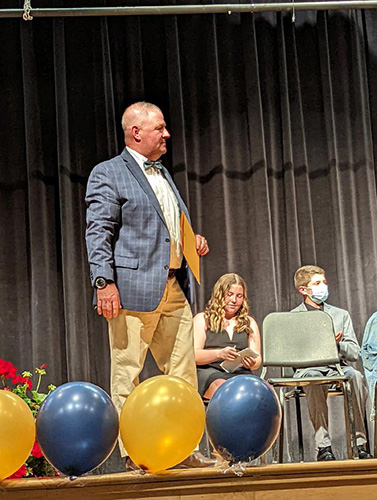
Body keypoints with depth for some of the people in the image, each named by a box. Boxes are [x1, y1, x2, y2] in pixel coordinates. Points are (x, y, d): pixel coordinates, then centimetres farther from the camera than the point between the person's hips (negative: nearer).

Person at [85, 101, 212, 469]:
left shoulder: (163, 174, 23)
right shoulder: (107, 174, -1)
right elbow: (98, 233, -8)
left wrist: (194, 242, 13)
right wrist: (104, 281, -18)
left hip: (174, 290, 8)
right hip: (133, 290, -7)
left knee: (182, 376, 7)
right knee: (127, 375, -2)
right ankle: (133, 453, 5)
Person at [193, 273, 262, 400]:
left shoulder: (249, 323, 26)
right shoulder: (202, 319, 17)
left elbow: (258, 359, 18)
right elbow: (194, 355, 3)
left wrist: (252, 363, -8)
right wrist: (219, 354, -17)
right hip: (209, 371, -2)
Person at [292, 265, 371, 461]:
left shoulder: (341, 315, 19)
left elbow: (354, 353, 12)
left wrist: (338, 344, -9)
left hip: (337, 367, 2)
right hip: (308, 368, -2)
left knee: (355, 375, -33)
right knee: (312, 378, -38)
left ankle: (360, 442, -28)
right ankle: (323, 446, -36)